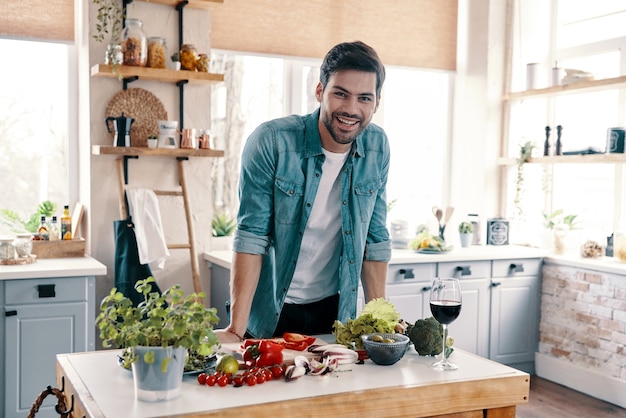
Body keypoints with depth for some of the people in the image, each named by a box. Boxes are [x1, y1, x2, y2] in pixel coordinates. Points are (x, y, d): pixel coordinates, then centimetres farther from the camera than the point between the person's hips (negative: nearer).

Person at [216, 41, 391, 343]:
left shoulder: (378, 147, -5)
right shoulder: (270, 142, -19)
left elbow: (375, 238, 1)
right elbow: (251, 235, -19)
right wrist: (237, 329, -23)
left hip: (336, 309, 4)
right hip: (269, 312, -3)